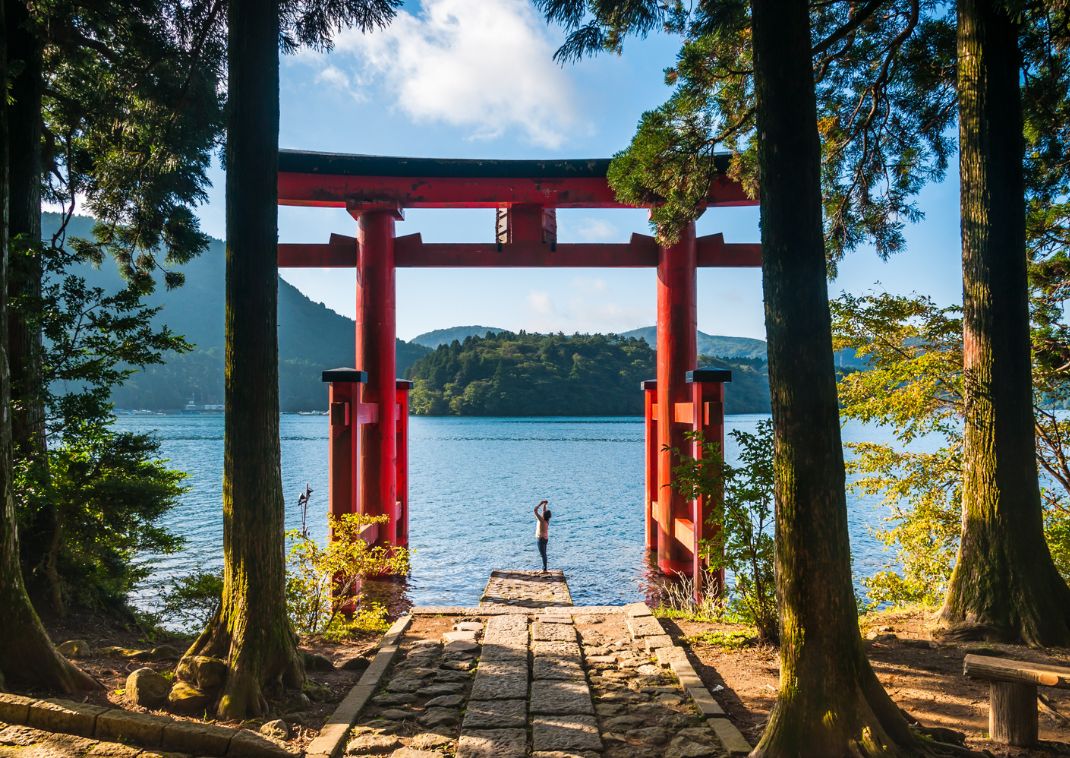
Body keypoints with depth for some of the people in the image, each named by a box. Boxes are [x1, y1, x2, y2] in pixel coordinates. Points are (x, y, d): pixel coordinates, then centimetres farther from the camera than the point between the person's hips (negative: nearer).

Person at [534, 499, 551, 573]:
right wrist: (544, 504, 8)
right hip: (545, 538, 9)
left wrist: (540, 504, -16)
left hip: (541, 539, -9)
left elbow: (535, 510, -24)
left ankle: (544, 569, 0)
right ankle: (544, 568, 21)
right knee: (543, 554, 15)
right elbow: (544, 510, 16)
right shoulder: (546, 520, -1)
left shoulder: (542, 520, -22)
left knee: (543, 554, -3)